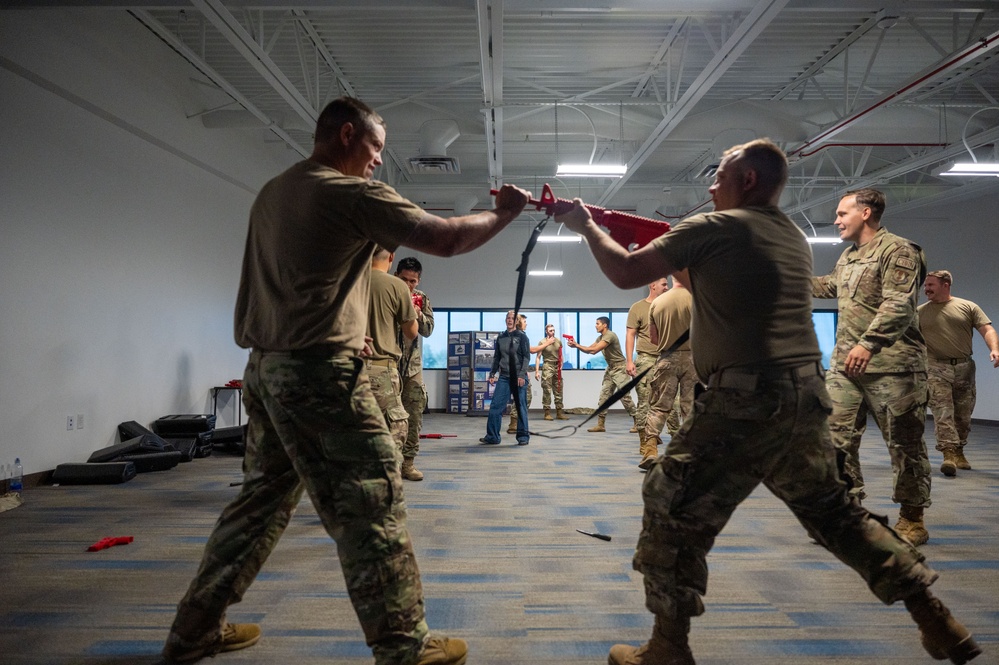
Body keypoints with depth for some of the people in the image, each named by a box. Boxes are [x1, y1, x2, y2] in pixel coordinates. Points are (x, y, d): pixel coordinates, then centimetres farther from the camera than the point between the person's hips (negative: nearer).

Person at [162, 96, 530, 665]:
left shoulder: (273, 193, 17)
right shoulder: (353, 193, -9)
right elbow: (446, 240, -12)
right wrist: (505, 212, 3)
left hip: (267, 368, 9)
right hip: (321, 372, -9)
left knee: (263, 498, 18)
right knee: (373, 506, -2)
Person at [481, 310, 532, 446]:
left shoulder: (522, 336, -2)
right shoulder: (501, 337, 11)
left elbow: (526, 357, -6)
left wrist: (522, 375, -15)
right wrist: (492, 374, 10)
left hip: (518, 377, -4)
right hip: (504, 377, 4)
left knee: (521, 407, 2)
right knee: (495, 406, -1)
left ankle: (523, 436, 12)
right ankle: (492, 436, 5)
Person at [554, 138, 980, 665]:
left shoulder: (715, 228, -5)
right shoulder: (794, 237, 18)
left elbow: (626, 274, -5)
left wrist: (588, 227, 11)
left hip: (747, 401, -8)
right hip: (806, 397, 8)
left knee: (672, 513, 3)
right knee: (834, 510, 25)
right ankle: (936, 622, 32)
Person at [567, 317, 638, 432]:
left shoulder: (610, 335, -19)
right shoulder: (600, 337, 13)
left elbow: (594, 350, -24)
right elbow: (589, 349, 9)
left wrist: (577, 345, -17)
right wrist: (576, 345, -7)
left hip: (619, 368, -9)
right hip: (610, 369, 9)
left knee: (625, 396, -8)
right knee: (603, 396, 2)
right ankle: (601, 424, 3)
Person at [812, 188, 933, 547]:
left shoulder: (897, 251, -9)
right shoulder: (847, 256, 18)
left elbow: (899, 306, -21)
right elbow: (829, 286, 37)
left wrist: (869, 343, -30)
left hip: (891, 367, -8)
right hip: (844, 365, 8)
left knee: (904, 443, 4)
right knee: (836, 436, 4)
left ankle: (912, 519, 18)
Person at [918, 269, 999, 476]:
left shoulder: (968, 306, 6)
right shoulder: (920, 311, 7)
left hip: (964, 368, 1)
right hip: (937, 369, -1)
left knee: (963, 415, 10)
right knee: (942, 412, -13)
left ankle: (959, 452, 24)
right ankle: (949, 454, -17)